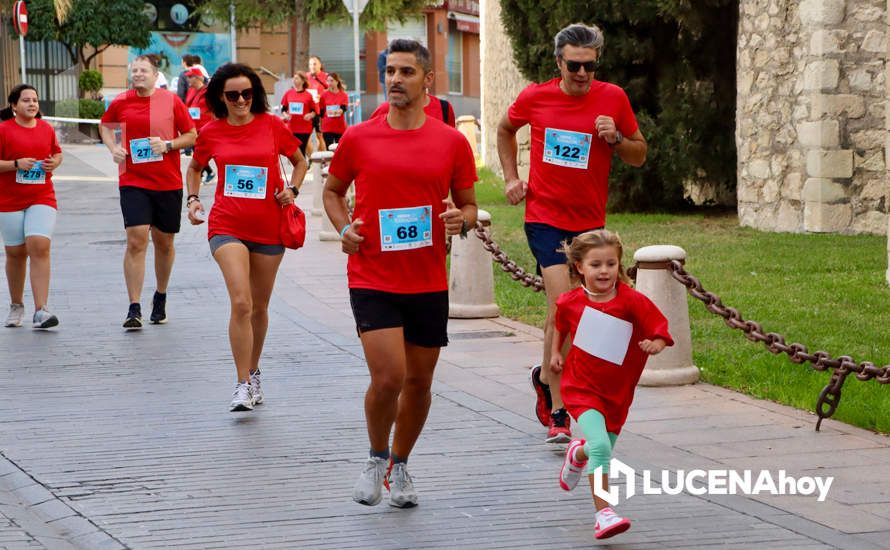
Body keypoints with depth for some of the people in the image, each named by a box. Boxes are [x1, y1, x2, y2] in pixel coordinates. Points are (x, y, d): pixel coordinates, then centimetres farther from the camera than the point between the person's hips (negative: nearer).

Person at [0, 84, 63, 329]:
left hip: (42, 197, 1)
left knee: (39, 246, -14)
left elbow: (57, 153, 23)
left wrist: (54, 162, 1)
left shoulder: (46, 129, 8)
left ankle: (40, 311, -18)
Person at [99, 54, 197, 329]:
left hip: (168, 183, 0)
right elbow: (105, 126, 21)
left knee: (164, 242, 12)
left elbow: (192, 136, 2)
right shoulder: (120, 103, 2)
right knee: (136, 241, -12)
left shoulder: (171, 101, -2)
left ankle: (160, 298, 34)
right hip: (133, 182, 0)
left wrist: (168, 145, -15)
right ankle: (134, 309, -12)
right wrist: (113, 148, 3)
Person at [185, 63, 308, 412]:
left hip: (269, 226, 2)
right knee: (241, 303, -17)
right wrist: (193, 199, 4)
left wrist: (291, 190, -3)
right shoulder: (211, 133, 2)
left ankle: (253, 373, 33)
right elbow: (195, 168, 20)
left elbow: (300, 162, 14)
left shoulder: (272, 126, 1)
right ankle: (243, 385, -11)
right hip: (228, 225, -1)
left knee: (260, 307, 12)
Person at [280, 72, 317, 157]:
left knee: (301, 151, 0)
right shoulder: (288, 93, 6)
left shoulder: (308, 95, 0)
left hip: (305, 128, -2)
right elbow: (283, 109, 11)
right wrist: (285, 115, -9)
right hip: (291, 128, 2)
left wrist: (310, 115, -16)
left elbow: (314, 111, 5)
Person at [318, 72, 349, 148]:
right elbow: (321, 112, 5)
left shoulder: (343, 95, 3)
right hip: (327, 127, 0)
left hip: (340, 128, 0)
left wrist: (339, 111, -32)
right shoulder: (324, 95, 3)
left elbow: (344, 108, -10)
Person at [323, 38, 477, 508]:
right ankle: (376, 458, 11)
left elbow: (468, 205, 12)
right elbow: (332, 190, 14)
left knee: (419, 382, 10)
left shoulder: (452, 142, 1)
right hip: (372, 279, -2)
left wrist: (461, 219, -11)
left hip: (428, 283, 2)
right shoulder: (358, 139, -1)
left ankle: (400, 466, 31)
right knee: (388, 376, -15)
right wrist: (344, 228, -4)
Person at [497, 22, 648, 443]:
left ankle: (545, 376, 42)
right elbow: (505, 129, 18)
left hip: (589, 221, 3)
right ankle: (558, 413, -13)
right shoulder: (535, 98, -4)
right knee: (563, 307, -17)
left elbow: (639, 156, 5)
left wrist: (615, 139, -14)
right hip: (545, 217, -3)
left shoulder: (613, 99, -3)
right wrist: (511, 178, 8)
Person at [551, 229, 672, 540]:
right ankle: (603, 514, -23)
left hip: (617, 392, 2)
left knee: (604, 451, 17)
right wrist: (555, 352, 14)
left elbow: (660, 330, -14)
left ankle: (578, 454, 54)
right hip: (582, 387, -2)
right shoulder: (571, 302, -6)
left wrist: (655, 345, -33)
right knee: (600, 445, -24)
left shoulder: (632, 301, -13)